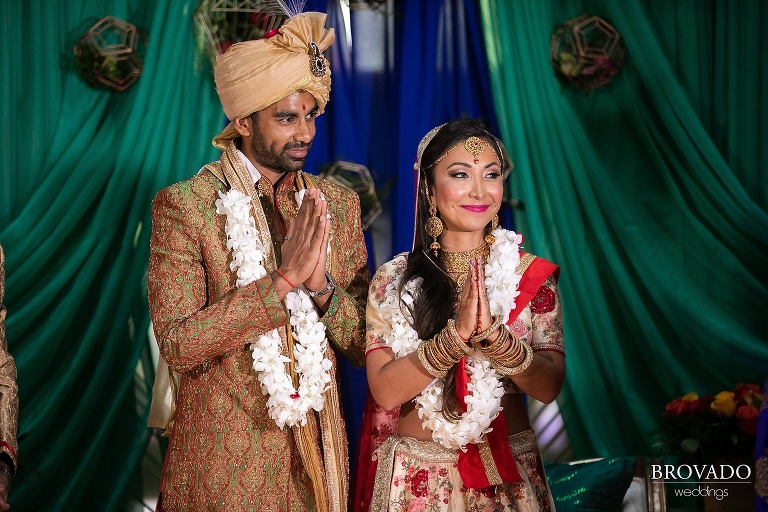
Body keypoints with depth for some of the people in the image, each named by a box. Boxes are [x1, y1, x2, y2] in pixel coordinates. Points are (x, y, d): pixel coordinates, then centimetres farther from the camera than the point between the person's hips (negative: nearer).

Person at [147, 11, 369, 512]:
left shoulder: (338, 204, 2)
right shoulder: (183, 205, -9)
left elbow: (364, 345, 2)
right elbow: (176, 344, -18)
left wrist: (322, 287, -17)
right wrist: (284, 278, -23)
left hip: (315, 452, 4)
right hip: (223, 462, -3)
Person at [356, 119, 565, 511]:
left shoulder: (531, 274, -2)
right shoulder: (392, 280, -5)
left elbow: (549, 387, -10)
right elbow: (384, 390, -14)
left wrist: (493, 333, -26)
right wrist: (457, 334, -25)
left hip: (508, 477, 1)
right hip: (415, 477, -1)